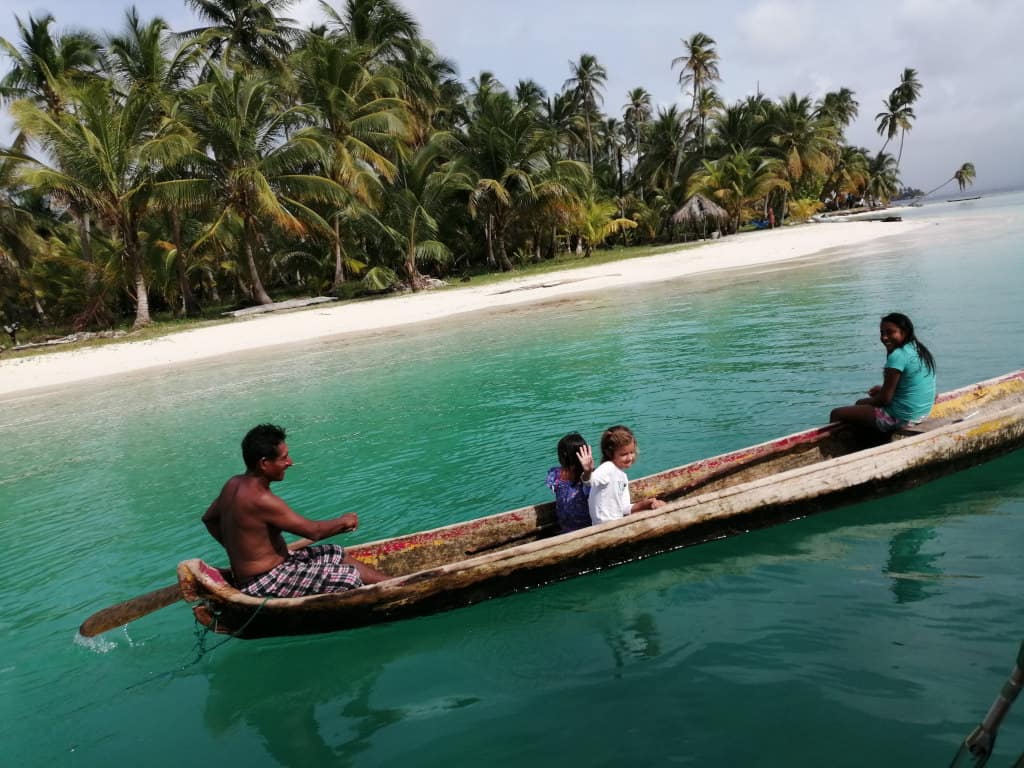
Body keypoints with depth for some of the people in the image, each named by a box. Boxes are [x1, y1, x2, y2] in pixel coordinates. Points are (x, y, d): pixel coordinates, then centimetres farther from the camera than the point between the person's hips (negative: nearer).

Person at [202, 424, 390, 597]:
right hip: (265, 584, -10)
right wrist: (344, 521, -5)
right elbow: (313, 531, -23)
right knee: (354, 576, -12)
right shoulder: (261, 499, -29)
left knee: (337, 553, 15)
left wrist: (237, 547, 17)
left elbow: (209, 518, 17)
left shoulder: (233, 484, 0)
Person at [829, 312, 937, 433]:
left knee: (836, 413, -3)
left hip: (900, 417, -10)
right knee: (861, 402, 32)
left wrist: (869, 401, -1)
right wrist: (883, 388, 10)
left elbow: (885, 399, -20)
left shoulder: (898, 355, -22)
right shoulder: (918, 349, 6)